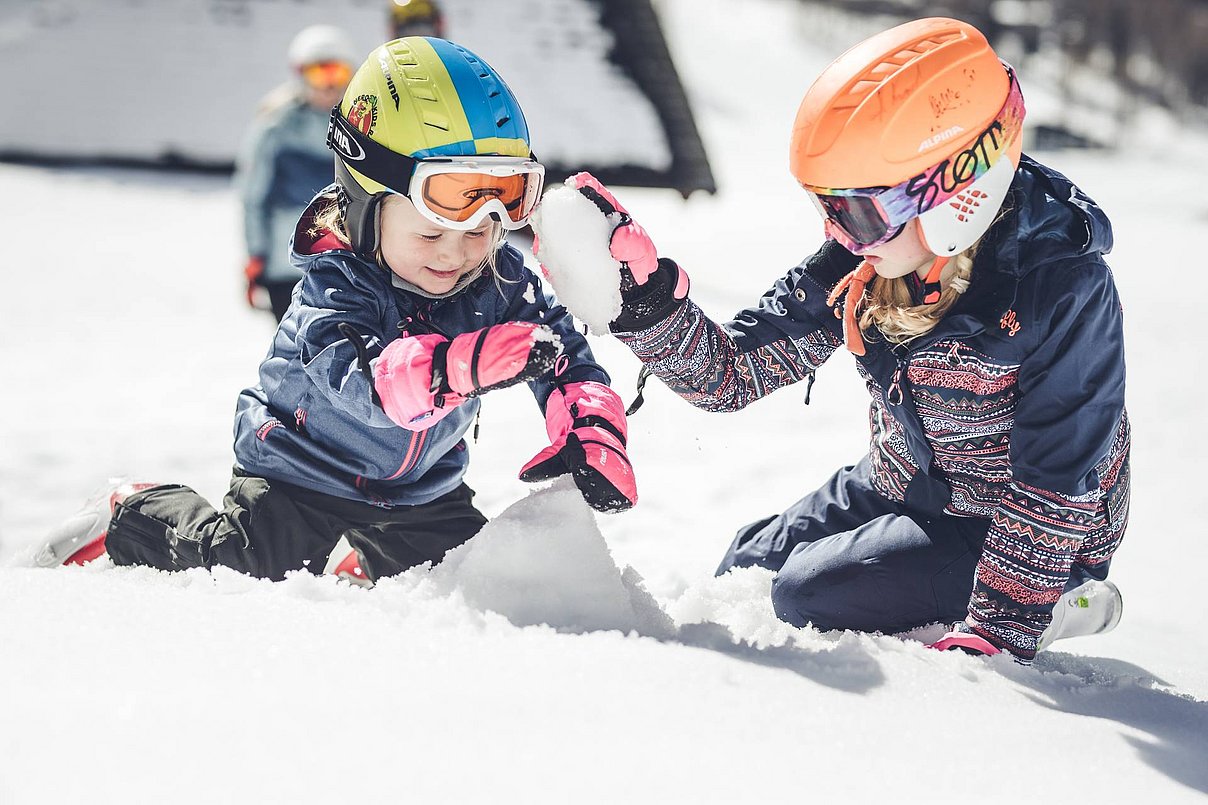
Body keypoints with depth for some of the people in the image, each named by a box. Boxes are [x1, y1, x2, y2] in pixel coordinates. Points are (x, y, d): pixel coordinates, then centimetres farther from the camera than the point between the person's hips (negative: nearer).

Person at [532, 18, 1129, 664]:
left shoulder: (1064, 289, -29)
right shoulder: (860, 268, -12)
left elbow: (1056, 486, -27)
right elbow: (729, 371, -10)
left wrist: (997, 635, -29)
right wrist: (645, 300, -29)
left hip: (999, 530, -7)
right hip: (896, 489, 7)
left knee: (812, 595, -19)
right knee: (741, 573, 9)